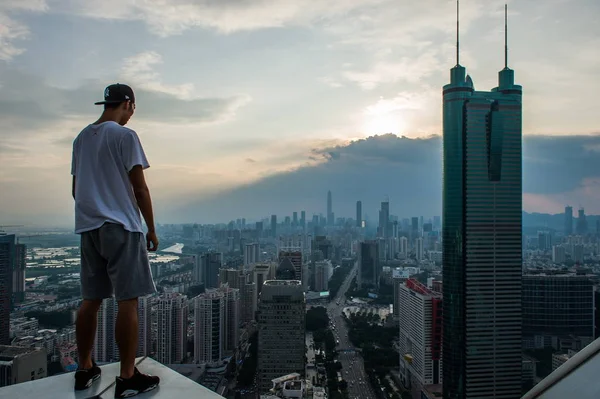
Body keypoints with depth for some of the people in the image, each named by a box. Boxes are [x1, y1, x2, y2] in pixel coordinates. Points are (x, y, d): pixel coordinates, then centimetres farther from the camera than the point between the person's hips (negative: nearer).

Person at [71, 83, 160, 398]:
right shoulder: (125, 135, -8)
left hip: (88, 227, 8)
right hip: (121, 227, -7)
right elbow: (139, 188, -11)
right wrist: (151, 229, -4)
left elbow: (76, 187, 18)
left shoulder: (81, 138, 15)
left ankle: (85, 369, 21)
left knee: (90, 299, 12)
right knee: (127, 301, -4)